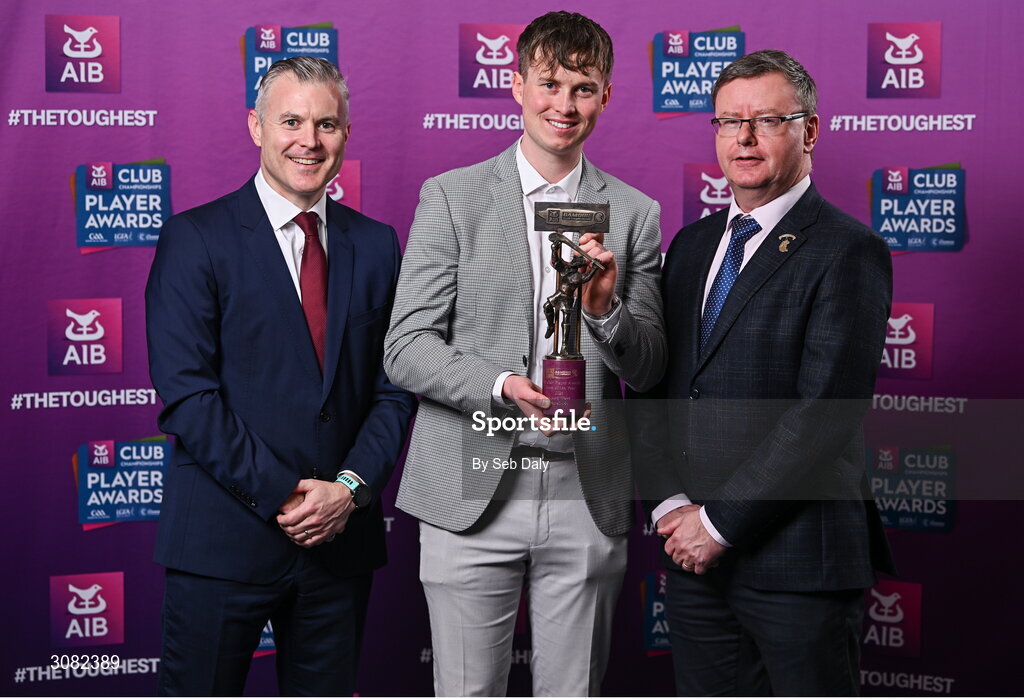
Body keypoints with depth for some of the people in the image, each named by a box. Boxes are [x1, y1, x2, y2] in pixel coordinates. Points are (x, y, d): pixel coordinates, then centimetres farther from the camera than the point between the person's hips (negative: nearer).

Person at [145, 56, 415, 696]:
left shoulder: (376, 244, 9)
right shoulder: (195, 239, -4)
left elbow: (395, 387, 7)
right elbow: (185, 394, -11)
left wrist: (351, 487, -8)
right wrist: (281, 497, -15)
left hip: (342, 535, 4)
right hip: (226, 540, -4)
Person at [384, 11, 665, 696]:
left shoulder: (634, 213, 7)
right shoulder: (451, 196, 2)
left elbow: (649, 370, 7)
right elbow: (405, 348, -3)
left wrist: (606, 307, -14)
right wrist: (503, 387, -20)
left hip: (588, 496, 2)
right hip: (473, 492, -2)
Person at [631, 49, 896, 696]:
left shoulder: (848, 252, -9)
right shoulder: (692, 243, 13)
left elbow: (824, 414, -16)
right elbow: (653, 387, 11)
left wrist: (720, 522, -14)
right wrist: (670, 507, -3)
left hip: (798, 563, -6)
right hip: (694, 555, 6)